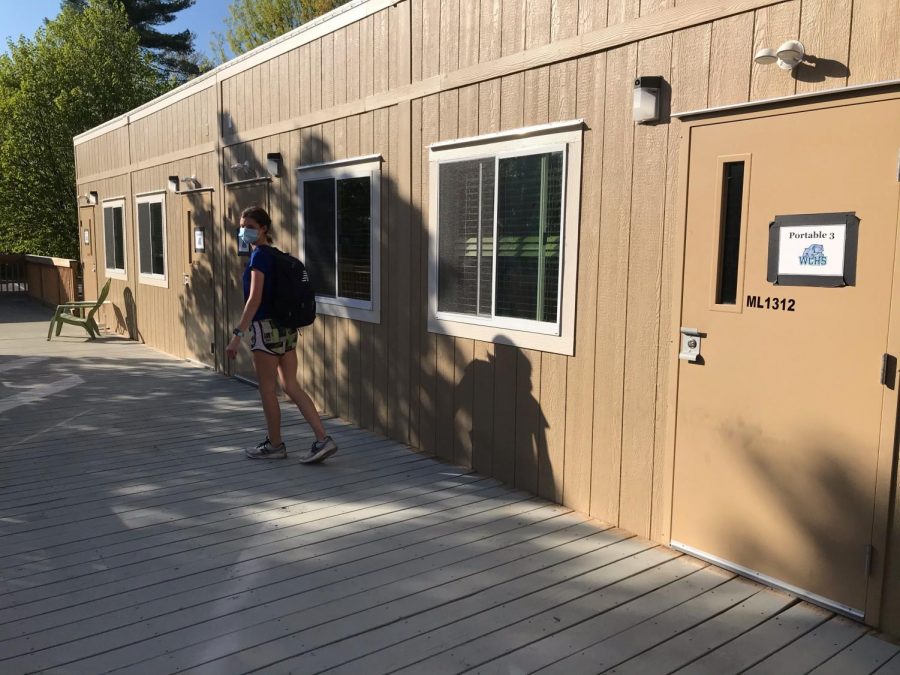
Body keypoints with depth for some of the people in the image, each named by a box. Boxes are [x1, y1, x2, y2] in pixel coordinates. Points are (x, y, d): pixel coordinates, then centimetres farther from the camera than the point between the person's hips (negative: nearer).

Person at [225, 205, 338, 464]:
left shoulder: (259, 255, -12)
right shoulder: (273, 254, 15)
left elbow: (255, 299, -20)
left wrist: (237, 334, -22)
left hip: (267, 327, -9)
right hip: (286, 327, 9)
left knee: (267, 388, 5)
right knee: (291, 386, 8)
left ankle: (275, 445, 17)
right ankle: (323, 439, 3)